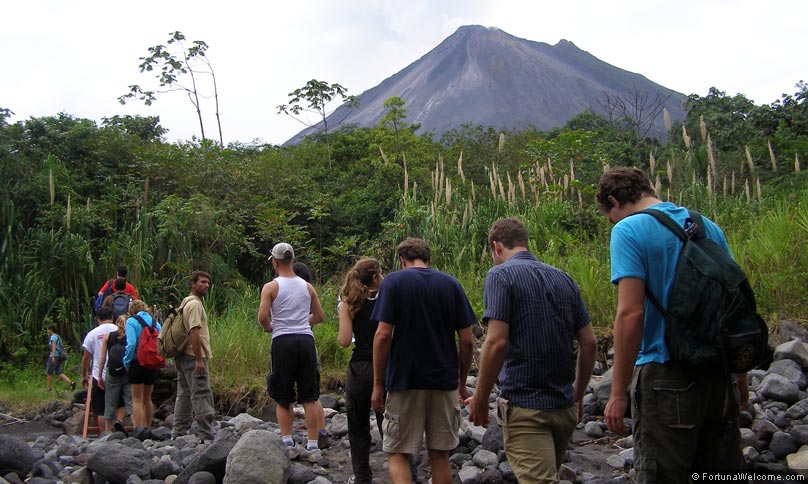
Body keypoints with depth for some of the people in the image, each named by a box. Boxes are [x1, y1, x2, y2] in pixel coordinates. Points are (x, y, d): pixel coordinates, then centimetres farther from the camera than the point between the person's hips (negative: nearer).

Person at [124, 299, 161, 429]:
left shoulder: (131, 321, -6)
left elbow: (131, 344, -17)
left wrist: (126, 362, -7)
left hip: (137, 363, -5)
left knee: (137, 400, 0)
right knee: (147, 399, 18)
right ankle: (147, 428, 25)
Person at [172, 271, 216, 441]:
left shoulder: (185, 302, 20)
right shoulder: (195, 304, -12)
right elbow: (194, 332, -21)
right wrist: (199, 359, -23)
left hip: (182, 356, 11)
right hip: (193, 357, -11)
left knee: (184, 394, 14)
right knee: (201, 395, -9)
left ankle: (179, 432, 19)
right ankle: (205, 434, -10)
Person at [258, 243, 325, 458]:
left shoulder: (270, 287, -1)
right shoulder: (307, 286, 11)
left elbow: (262, 316, -11)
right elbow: (319, 316, 17)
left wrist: (269, 327, 9)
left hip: (282, 341, -3)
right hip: (306, 339, 3)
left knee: (283, 398, 8)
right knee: (309, 398, 5)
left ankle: (287, 442, 3)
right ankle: (313, 445, 5)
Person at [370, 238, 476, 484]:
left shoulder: (394, 281, -3)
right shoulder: (451, 284, 5)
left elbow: (383, 336, -11)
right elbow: (466, 341, 2)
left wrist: (378, 385, -4)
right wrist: (462, 383, 13)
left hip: (404, 382, -3)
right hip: (444, 382, 3)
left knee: (397, 454, 6)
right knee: (439, 455, 14)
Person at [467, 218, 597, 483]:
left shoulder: (501, 275, -7)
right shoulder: (564, 279, 11)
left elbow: (497, 342, -18)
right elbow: (589, 344, 10)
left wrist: (480, 399, -7)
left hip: (524, 405, -7)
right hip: (564, 406, 7)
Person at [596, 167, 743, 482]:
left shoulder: (628, 231, -8)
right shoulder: (708, 226, 12)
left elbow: (631, 313, -17)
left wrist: (618, 393, -14)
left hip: (666, 376, -6)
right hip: (718, 374, 7)